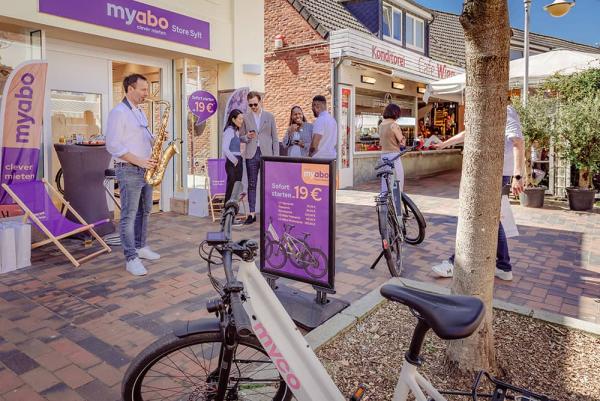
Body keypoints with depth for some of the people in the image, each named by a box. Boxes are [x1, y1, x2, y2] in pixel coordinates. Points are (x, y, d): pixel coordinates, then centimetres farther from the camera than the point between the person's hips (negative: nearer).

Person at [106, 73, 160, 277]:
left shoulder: (140, 112, 16)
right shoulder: (118, 112, -11)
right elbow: (113, 146, -17)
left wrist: (154, 139, 2)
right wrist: (139, 161, -19)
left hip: (145, 169, 9)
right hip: (129, 170, -9)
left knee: (144, 211, 15)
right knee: (129, 215, -5)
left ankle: (140, 247, 29)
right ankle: (131, 258, -1)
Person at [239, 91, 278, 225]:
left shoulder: (269, 117, 7)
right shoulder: (245, 118, 9)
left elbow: (275, 138, 6)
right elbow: (241, 137, 12)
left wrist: (276, 156, -1)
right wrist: (247, 137, -11)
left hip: (266, 154, -1)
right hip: (251, 155, 1)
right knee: (252, 185, 3)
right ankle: (252, 213, 7)